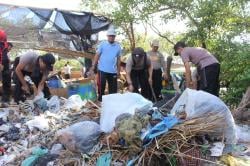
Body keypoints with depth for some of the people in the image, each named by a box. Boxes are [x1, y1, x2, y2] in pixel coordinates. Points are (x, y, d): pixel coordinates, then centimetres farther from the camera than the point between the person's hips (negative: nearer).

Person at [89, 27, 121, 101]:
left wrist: (118, 70, 12)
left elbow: (118, 59, 12)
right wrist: (93, 66, -8)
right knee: (101, 86, 0)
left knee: (113, 88, 9)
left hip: (113, 71, 3)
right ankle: (100, 99, 15)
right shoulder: (102, 44, -1)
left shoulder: (118, 46, 7)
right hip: (102, 70, -3)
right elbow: (97, 55, -1)